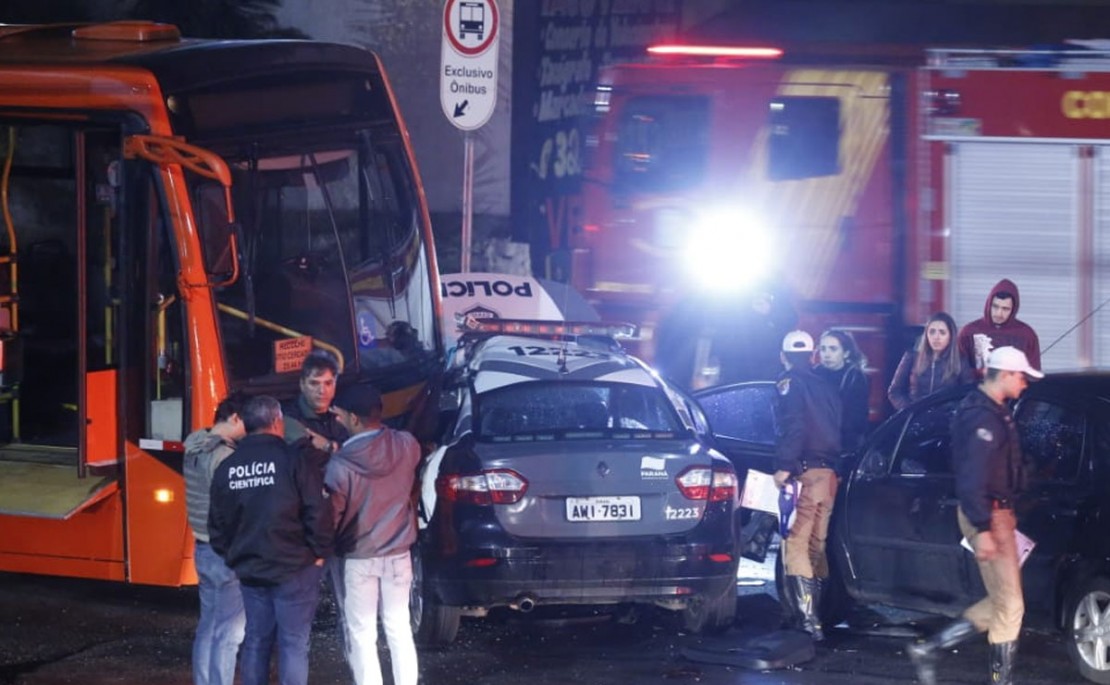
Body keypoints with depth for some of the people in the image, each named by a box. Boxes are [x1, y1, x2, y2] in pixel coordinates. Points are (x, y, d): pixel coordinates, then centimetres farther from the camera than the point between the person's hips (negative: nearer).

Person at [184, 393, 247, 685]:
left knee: (208, 627, 16)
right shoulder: (224, 456, -21)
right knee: (228, 633, -3)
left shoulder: (195, 449, 7)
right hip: (226, 552, -9)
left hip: (203, 549, 9)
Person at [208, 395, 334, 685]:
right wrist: (319, 552, -2)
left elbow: (217, 522, 10)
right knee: (293, 642, 0)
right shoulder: (292, 460, -12)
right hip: (294, 567, -5)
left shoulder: (227, 468, 5)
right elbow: (318, 511, -15)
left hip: (249, 569, 5)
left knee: (256, 640, 13)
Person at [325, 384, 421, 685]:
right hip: (398, 552, 4)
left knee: (362, 634, 5)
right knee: (399, 627, 15)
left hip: (358, 558, -4)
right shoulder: (407, 446, -10)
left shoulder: (340, 464, -24)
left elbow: (331, 516, -16)